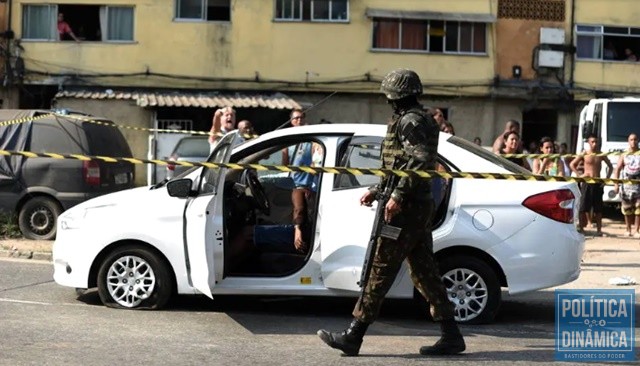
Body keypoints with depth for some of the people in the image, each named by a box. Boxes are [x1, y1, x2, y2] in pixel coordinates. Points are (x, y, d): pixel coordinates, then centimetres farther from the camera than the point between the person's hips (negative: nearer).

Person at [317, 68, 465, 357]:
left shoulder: (410, 122, -12)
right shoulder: (420, 120, 21)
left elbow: (421, 161, -26)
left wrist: (397, 196, -26)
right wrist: (376, 190, 24)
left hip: (407, 208, -10)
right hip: (420, 206, 10)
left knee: (381, 269, -7)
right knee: (424, 272, 10)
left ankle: (353, 336, -2)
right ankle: (451, 336, 12)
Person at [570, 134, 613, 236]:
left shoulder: (601, 155, 6)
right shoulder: (584, 154, 0)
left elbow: (610, 167, 16)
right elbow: (572, 164, 5)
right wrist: (579, 175, -5)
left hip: (598, 183, 2)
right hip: (586, 183, -2)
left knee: (598, 208, 5)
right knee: (583, 207, -4)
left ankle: (599, 229, 9)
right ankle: (581, 228, 3)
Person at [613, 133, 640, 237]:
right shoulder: (624, 155, 9)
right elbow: (617, 169, 3)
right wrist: (616, 183, -9)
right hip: (627, 184, 1)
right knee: (627, 208, 6)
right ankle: (628, 229, 18)